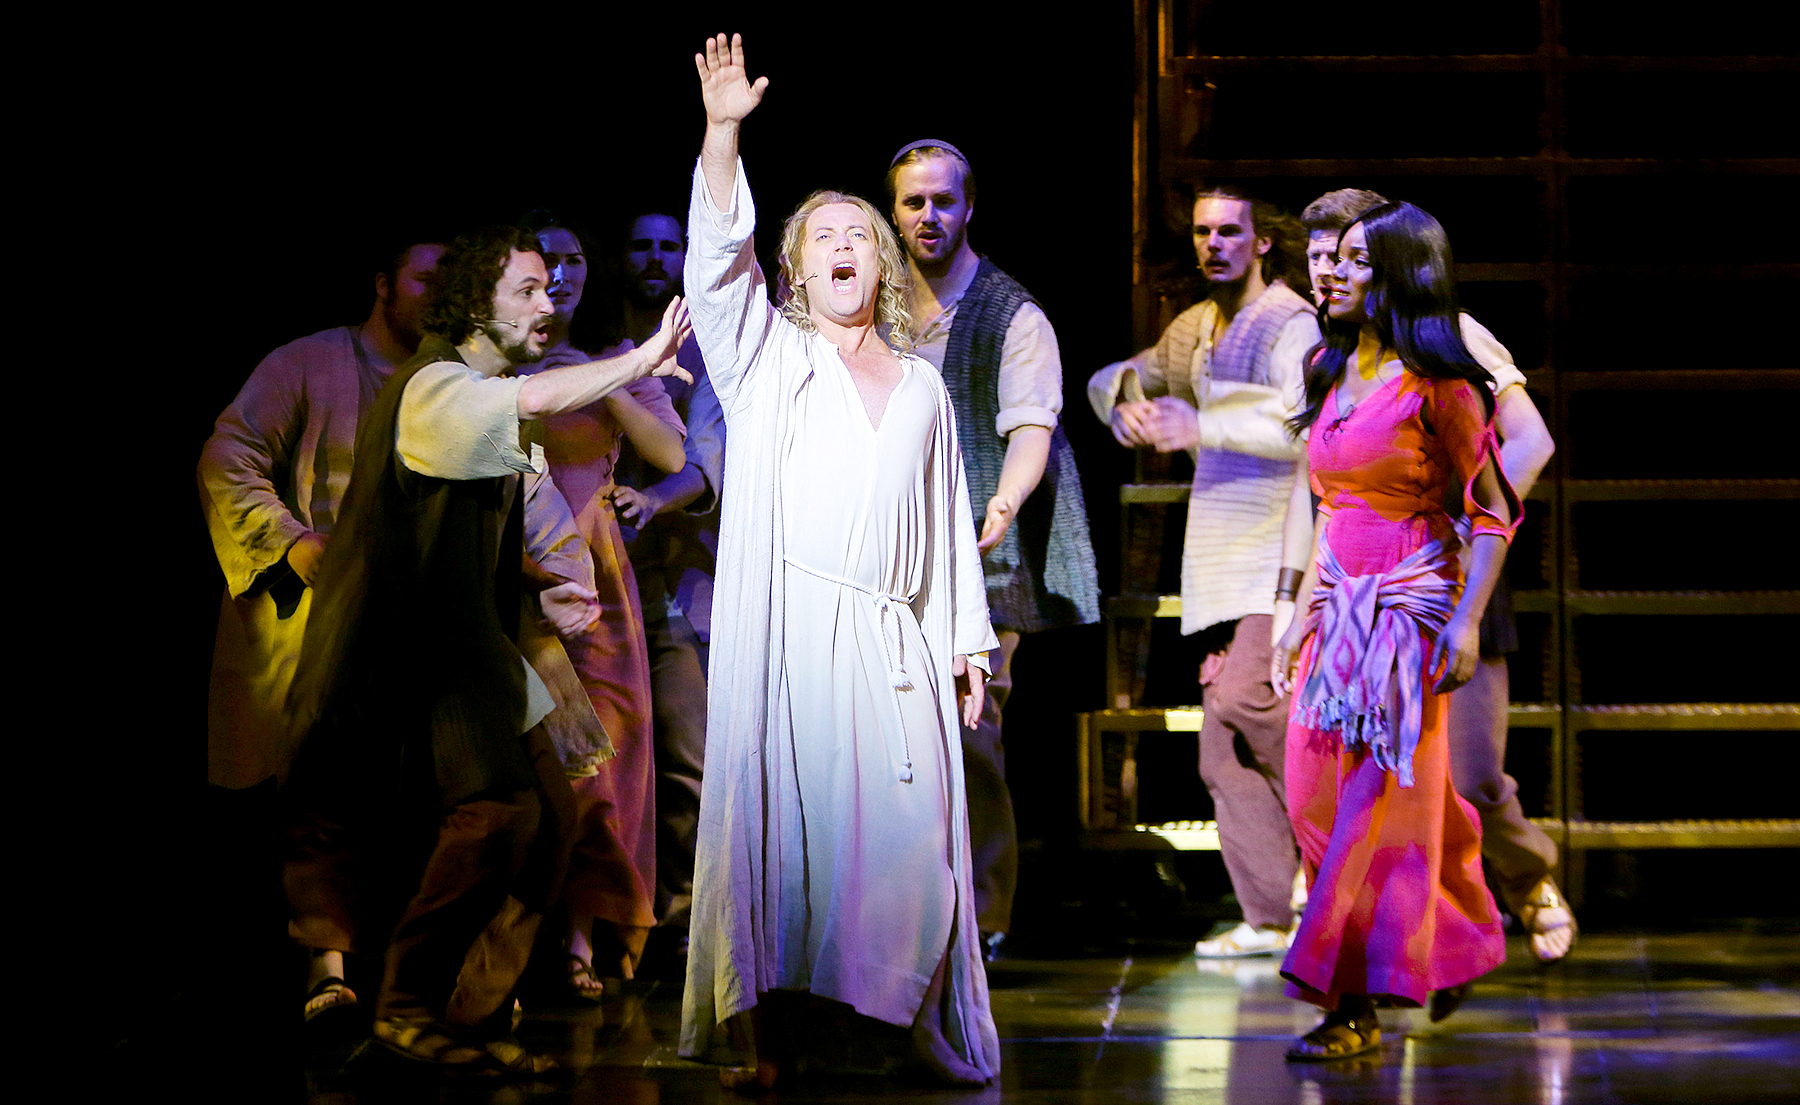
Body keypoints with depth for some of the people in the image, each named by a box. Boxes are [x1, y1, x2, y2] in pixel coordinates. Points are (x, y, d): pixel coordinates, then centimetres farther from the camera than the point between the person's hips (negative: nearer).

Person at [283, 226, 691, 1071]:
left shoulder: (491, 412, 19)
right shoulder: (433, 386, -12)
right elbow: (535, 401, -33)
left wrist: (535, 598, 11)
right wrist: (645, 359, -27)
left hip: (472, 651, 10)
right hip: (406, 653, -9)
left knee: (546, 813, -1)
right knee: (498, 810, -21)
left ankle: (474, 1017, 6)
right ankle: (409, 1007, -8)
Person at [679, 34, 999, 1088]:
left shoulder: (923, 385, 20)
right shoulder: (770, 356, 12)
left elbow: (949, 523, 20)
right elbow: (718, 261, -4)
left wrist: (967, 643, 14)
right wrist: (723, 133, -15)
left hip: (894, 643, 2)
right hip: (791, 633, -2)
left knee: (906, 833, -7)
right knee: (789, 822, -9)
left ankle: (906, 1023, 1)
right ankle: (777, 1034, -8)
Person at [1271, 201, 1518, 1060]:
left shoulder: (1435, 385, -7)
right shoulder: (1337, 377, 15)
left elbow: (1491, 512, -8)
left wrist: (1466, 621, -17)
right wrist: (1302, 615, 18)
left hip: (1409, 610, -8)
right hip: (1339, 611, 8)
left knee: (1378, 802, -8)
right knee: (1318, 797, 5)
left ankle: (1354, 1005, -5)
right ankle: (1452, 950, 23)